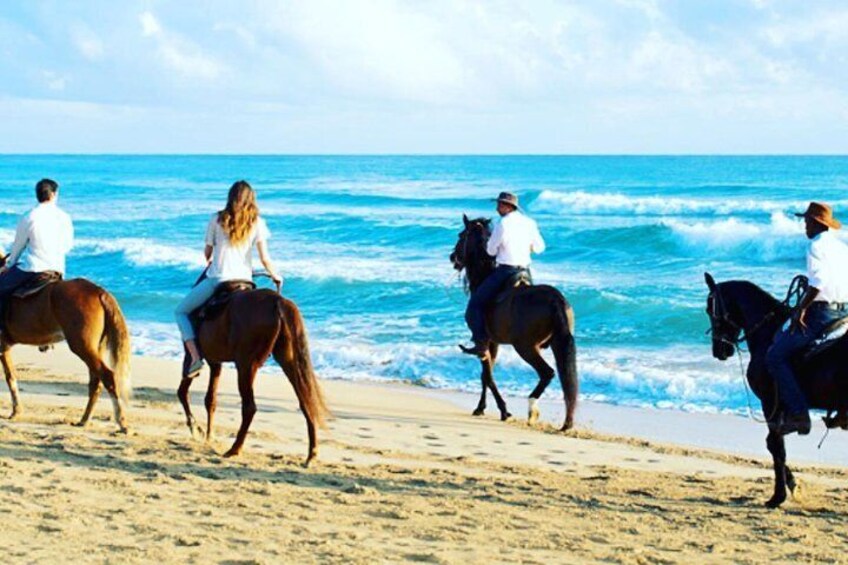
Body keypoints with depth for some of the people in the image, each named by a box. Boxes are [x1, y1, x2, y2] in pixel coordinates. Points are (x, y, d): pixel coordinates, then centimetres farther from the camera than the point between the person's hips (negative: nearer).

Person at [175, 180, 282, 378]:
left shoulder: (217, 220, 0)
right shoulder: (257, 223, 2)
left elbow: (208, 252, 9)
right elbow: (264, 258, -1)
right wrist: (274, 276, 17)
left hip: (217, 279, -2)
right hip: (244, 280, 2)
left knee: (181, 311, 12)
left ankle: (195, 356, -8)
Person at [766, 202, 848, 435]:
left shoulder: (816, 246, -11)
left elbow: (817, 282, -24)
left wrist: (801, 309, -19)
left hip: (821, 312, -10)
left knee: (775, 356, -5)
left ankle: (798, 414, -14)